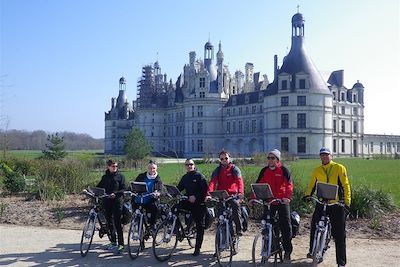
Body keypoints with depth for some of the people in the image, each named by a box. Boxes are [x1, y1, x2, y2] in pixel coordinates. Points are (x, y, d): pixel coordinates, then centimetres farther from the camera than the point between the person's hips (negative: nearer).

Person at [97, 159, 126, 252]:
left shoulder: (120, 176, 1)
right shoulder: (105, 177, 14)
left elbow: (123, 189, -4)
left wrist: (115, 194, -19)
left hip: (117, 201, -5)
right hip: (107, 202, 5)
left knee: (117, 222, -9)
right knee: (109, 222, 9)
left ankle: (121, 244, -4)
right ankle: (113, 242, 21)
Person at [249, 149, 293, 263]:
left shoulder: (283, 170, -4)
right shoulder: (264, 170, 6)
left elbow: (289, 185, -15)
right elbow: (258, 184, 4)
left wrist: (287, 197, -31)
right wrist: (253, 198, -6)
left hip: (282, 202, -3)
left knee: (285, 225, -1)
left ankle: (287, 251, 10)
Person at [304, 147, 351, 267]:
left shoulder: (339, 168, 0)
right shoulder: (316, 170, 9)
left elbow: (345, 185, -1)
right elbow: (311, 185, 11)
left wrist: (347, 201, -7)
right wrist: (307, 195, -7)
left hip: (337, 204, -3)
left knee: (339, 234, 1)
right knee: (314, 227, 5)